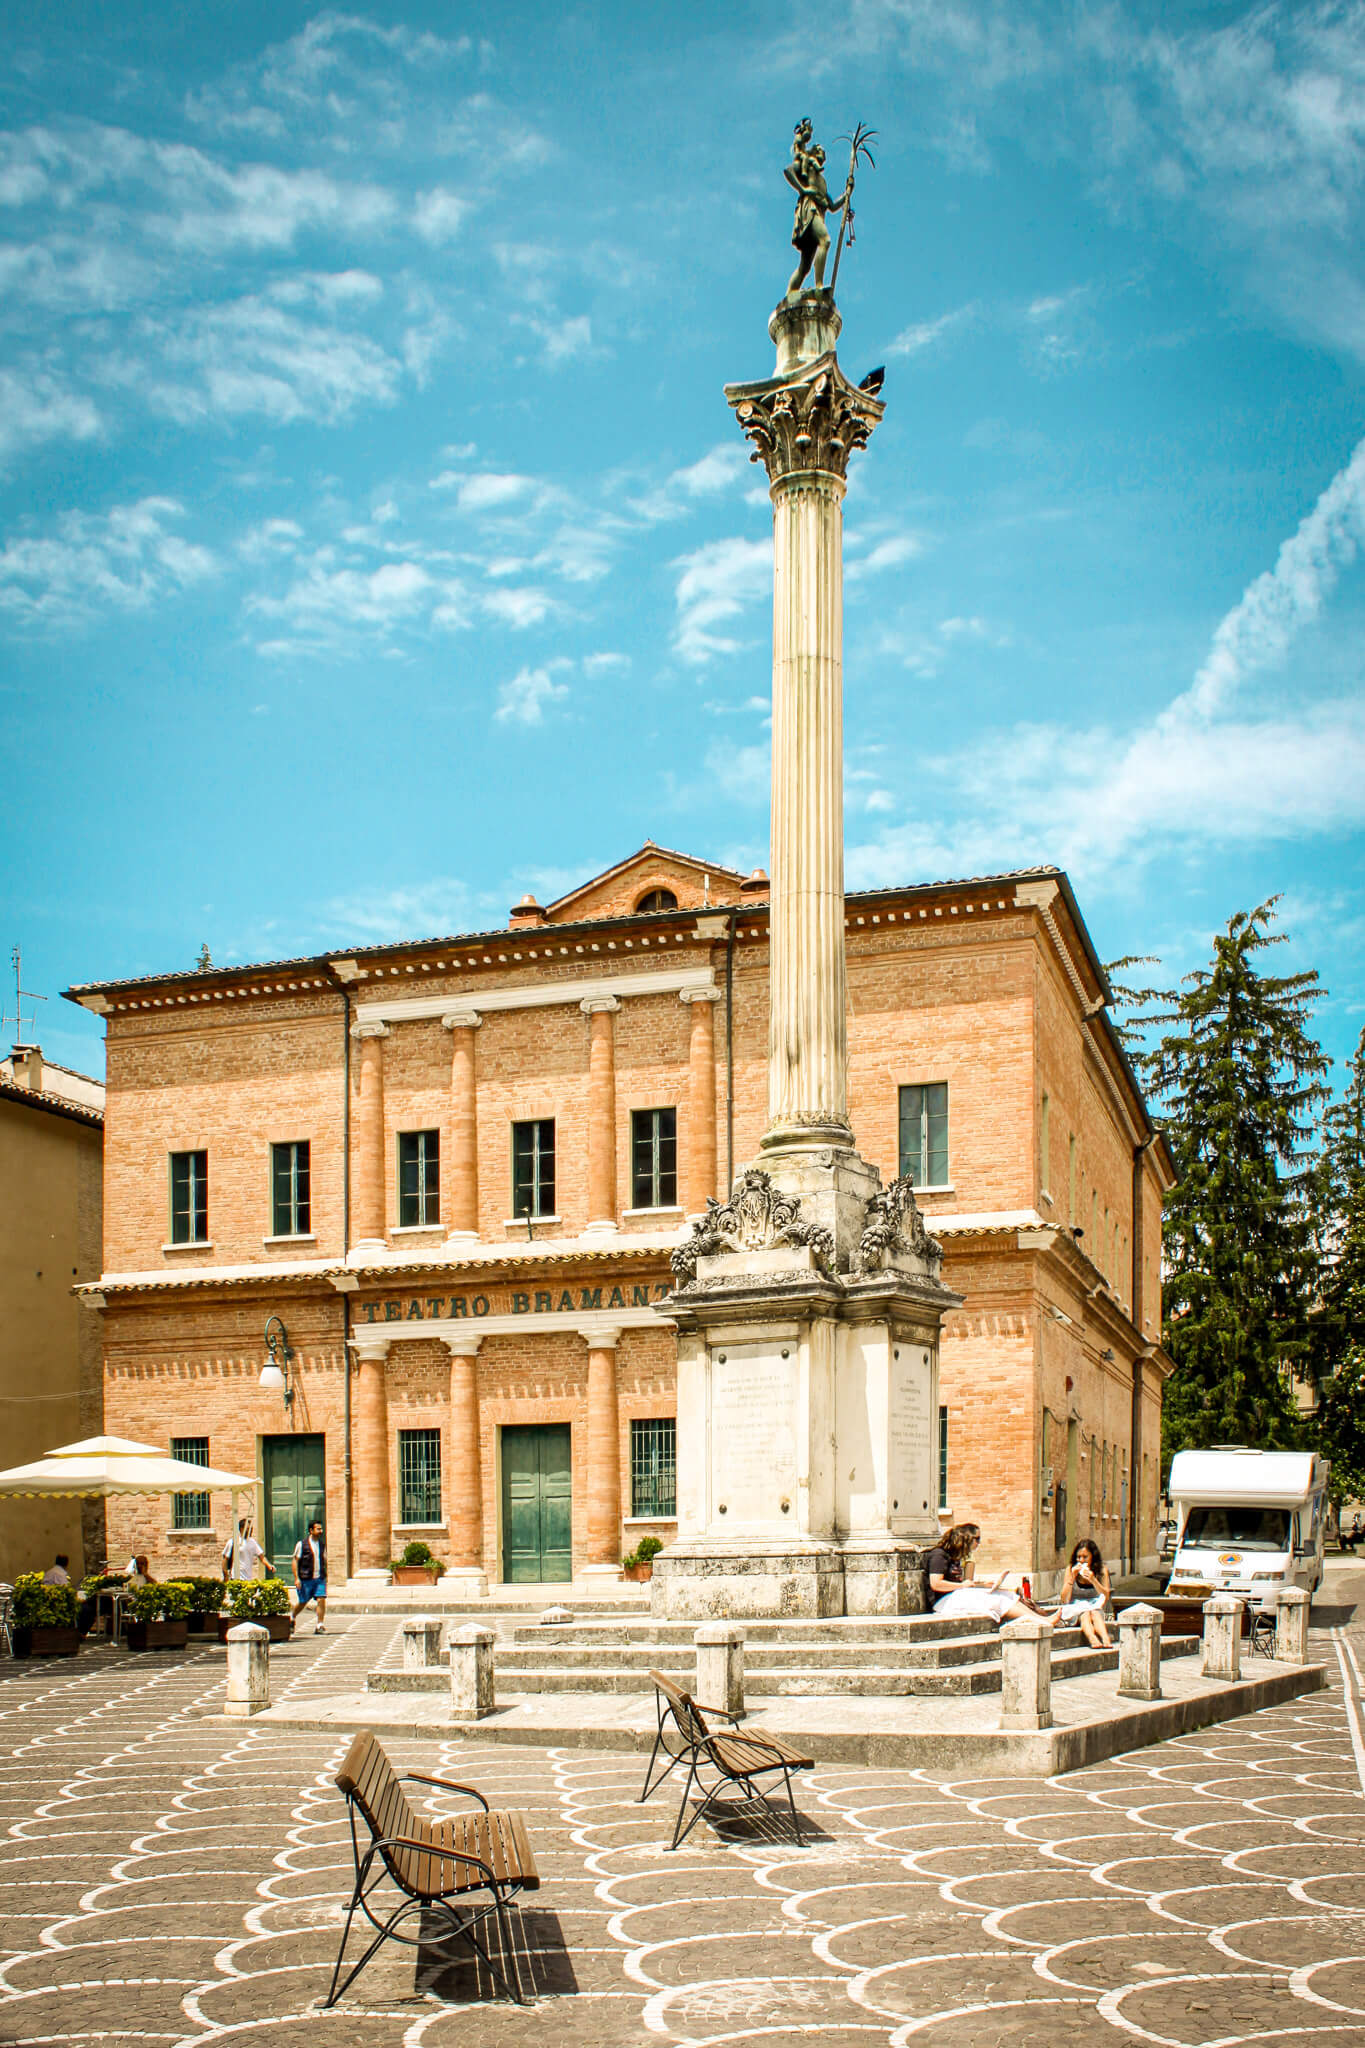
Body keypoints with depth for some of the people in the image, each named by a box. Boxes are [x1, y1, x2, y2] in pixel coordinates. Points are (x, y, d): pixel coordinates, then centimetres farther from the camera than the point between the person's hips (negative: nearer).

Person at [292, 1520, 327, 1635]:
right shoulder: (301, 1544, -6)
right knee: (303, 1603, 6)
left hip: (319, 1579, 4)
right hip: (306, 1579, -4)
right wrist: (296, 1578, -11)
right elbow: (295, 1561, -5)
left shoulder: (322, 1544, 9)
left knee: (321, 1600, -10)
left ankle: (320, 1626, -7)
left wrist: (325, 1576, 17)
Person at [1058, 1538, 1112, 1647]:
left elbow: (1106, 1597, -5)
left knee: (1095, 1613, -33)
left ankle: (1105, 1639, -58)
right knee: (1085, 1614, -34)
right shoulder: (1071, 1569, -2)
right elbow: (1065, 1600, -6)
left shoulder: (1102, 1569, 2)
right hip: (1074, 1609, -1)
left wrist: (1093, 1580, -18)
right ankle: (1092, 1639, -60)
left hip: (1095, 1607, 1)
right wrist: (1072, 1577, -16)